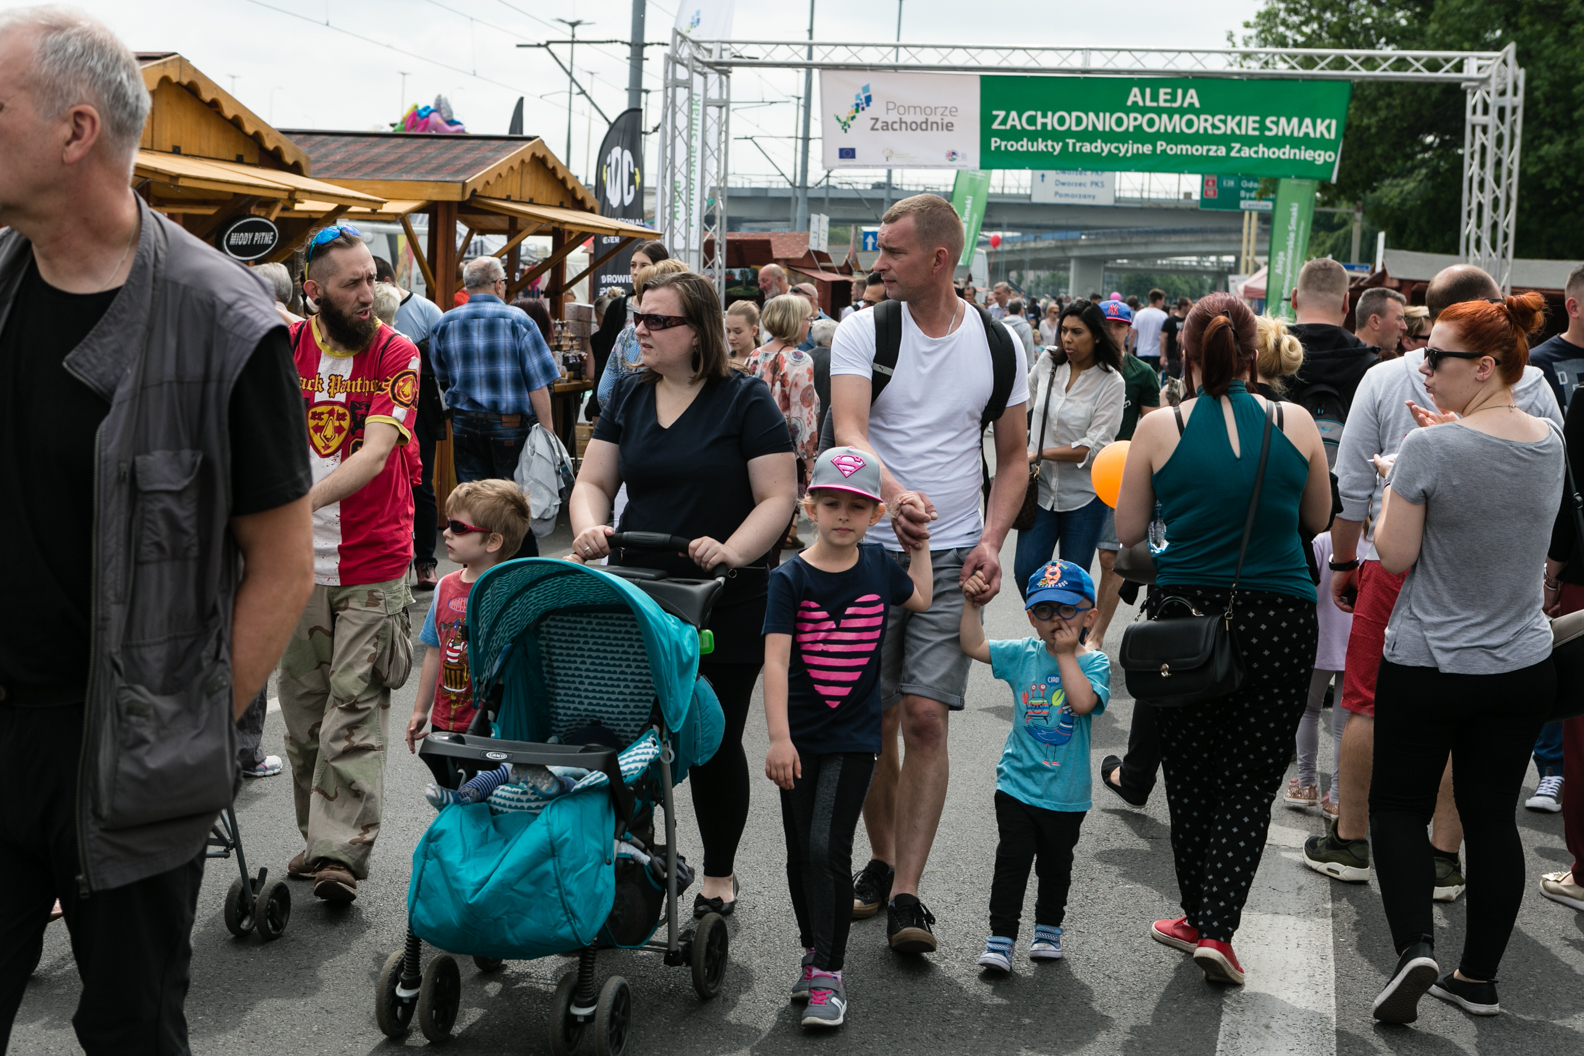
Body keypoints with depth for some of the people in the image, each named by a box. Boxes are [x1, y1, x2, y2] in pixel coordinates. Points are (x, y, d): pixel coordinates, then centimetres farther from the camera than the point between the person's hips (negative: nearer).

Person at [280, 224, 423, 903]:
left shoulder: (397, 354, -5)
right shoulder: (284, 348, 4)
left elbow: (375, 453, -17)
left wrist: (304, 500, -31)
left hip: (374, 564, -3)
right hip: (297, 562, 3)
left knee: (355, 707, -5)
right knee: (301, 703, 10)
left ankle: (341, 853, -2)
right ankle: (316, 837, 25)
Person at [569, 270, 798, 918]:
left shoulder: (745, 401, -5)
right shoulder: (629, 396, 9)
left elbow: (778, 497, -9)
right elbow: (593, 481, 9)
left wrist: (733, 551, -25)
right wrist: (589, 527, -12)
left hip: (725, 607, -3)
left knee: (714, 743, 6)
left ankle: (718, 876, 25)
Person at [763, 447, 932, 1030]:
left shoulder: (878, 566, 1)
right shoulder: (790, 578, -8)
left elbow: (921, 599, 25)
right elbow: (776, 660, -16)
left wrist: (919, 543, 20)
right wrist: (779, 737, -24)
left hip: (854, 736, 0)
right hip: (800, 736, 0)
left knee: (827, 848, -10)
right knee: (800, 852, 11)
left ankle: (829, 975, -2)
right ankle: (813, 952, 31)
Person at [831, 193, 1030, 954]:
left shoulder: (995, 343, 3)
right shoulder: (863, 330, -2)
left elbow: (1013, 459, 11)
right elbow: (848, 431, -17)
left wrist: (991, 541, -4)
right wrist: (893, 493, -37)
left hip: (951, 557, 0)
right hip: (869, 549, 0)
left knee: (925, 717, -9)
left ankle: (906, 895, -4)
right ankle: (882, 861, 28)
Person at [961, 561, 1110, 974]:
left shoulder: (1094, 662, -7)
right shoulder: (1023, 654, 2)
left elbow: (1083, 702, -25)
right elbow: (973, 645, 2)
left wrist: (1066, 653, -20)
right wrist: (971, 603, -7)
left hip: (1065, 792, -1)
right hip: (1017, 782, 1)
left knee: (1055, 864, 15)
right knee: (1011, 860, -2)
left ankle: (1048, 929, 35)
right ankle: (1001, 939, 3)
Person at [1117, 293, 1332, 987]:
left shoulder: (1160, 430, -7)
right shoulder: (1296, 424, -3)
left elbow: (1128, 533, 2)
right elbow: (1319, 519, 11)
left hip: (1184, 615, 0)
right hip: (1278, 621, 0)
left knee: (1191, 775, 15)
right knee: (1251, 780, 8)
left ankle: (1201, 919, 26)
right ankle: (1216, 926, -2)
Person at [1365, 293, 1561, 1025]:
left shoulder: (1430, 447, -19)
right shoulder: (1550, 443, 0)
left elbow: (1394, 555, -14)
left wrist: (1395, 482, 0)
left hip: (1428, 664, -5)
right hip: (1522, 665, 5)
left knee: (1399, 805, 10)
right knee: (1493, 817, 12)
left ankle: (1414, 946, -8)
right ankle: (1479, 978, 19)